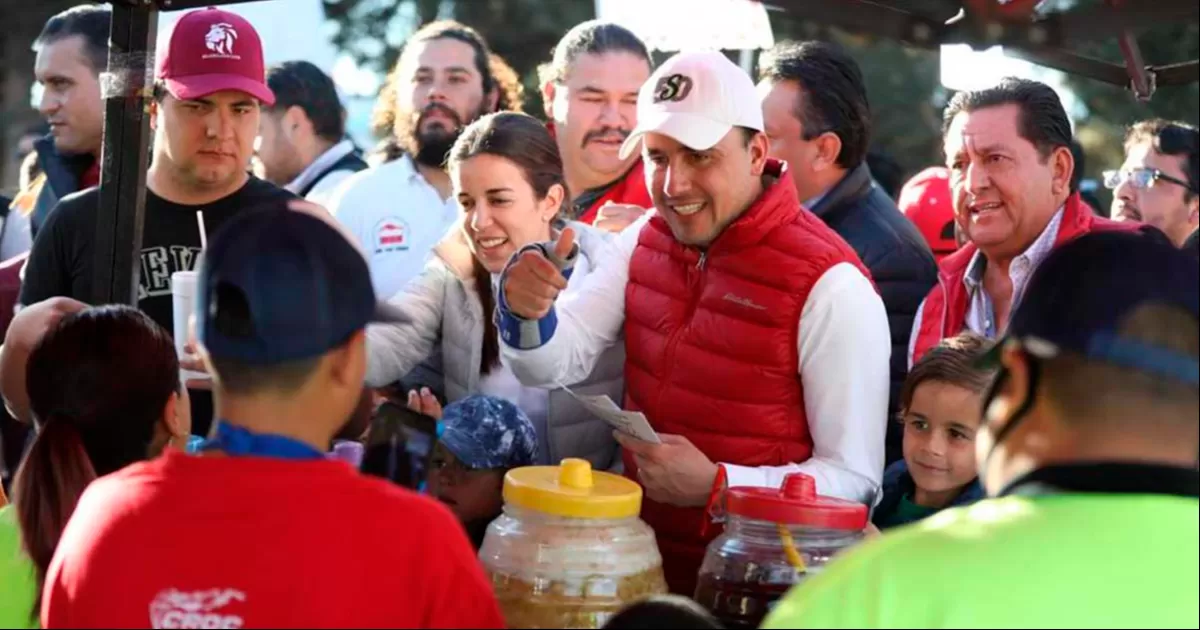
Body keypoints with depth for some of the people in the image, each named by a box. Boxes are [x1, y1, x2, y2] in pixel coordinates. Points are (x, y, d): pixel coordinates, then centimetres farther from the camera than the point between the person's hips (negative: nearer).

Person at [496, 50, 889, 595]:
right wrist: (526, 314, -18)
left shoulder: (829, 286, -14)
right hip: (638, 560, 5)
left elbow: (855, 480, -14)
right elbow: (554, 363, 4)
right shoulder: (645, 240, 6)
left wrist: (714, 485, -26)